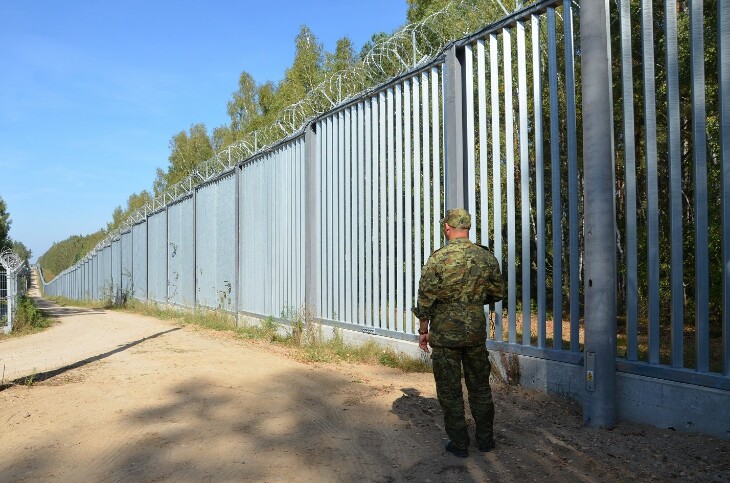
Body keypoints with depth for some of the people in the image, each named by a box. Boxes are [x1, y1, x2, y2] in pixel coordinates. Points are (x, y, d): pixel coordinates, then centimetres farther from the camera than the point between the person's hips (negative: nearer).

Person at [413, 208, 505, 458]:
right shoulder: (487, 257, -1)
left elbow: (425, 298, -10)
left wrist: (423, 330, 1)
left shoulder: (438, 258, -12)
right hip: (476, 332, 4)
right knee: (480, 387, 17)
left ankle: (459, 444, 16)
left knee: (449, 390, 8)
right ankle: (485, 439, 27)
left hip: (445, 334, -3)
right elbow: (498, 292, 8)